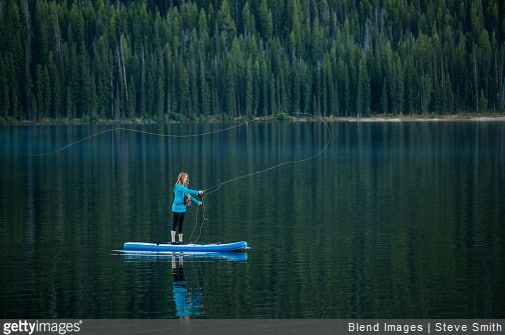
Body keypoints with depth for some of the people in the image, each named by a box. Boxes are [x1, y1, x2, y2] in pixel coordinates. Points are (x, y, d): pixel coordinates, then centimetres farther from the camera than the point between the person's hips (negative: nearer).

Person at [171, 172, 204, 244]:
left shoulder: (184, 188, 12)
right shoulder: (178, 186, -14)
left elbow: (189, 197, 18)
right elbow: (188, 191, -28)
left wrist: (197, 202, 11)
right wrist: (197, 192, -33)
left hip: (183, 209, 8)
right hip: (177, 208, -8)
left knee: (181, 225, 11)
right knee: (175, 225, -4)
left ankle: (180, 240, 15)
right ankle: (173, 241, -2)